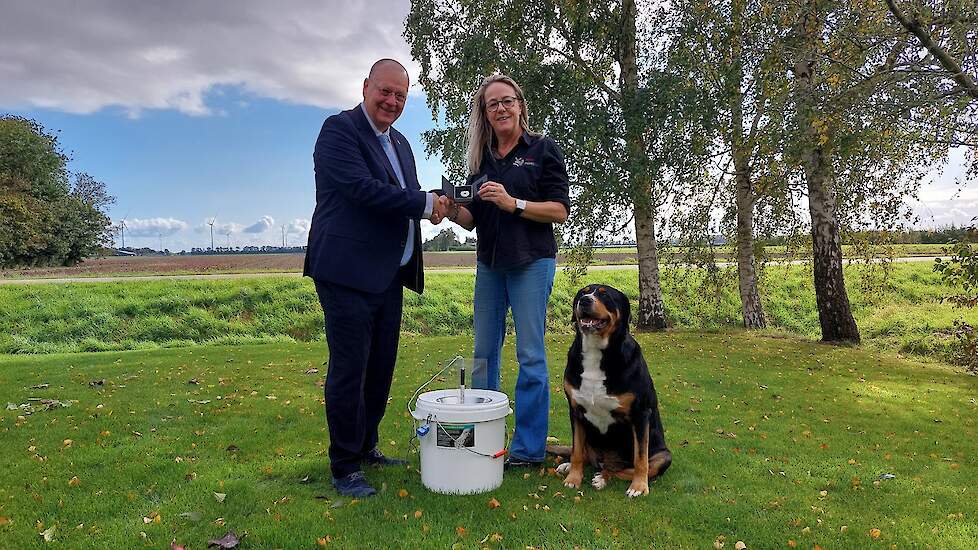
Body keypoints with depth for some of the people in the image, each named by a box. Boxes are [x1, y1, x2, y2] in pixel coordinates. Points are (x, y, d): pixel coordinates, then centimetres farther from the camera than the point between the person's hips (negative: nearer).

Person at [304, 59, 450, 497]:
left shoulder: (399, 143, 19)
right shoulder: (339, 129, -6)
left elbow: (405, 198, 19)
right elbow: (362, 188, -20)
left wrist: (434, 205, -4)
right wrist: (424, 203, -13)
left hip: (389, 276, 8)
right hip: (348, 273, -8)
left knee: (381, 369, 14)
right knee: (349, 370, -2)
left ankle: (366, 448, 31)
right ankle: (343, 468, 11)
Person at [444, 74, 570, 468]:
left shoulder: (543, 150, 0)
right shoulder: (480, 159, 14)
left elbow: (560, 211, -7)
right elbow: (473, 220, 14)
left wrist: (513, 203, -20)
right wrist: (453, 211, -7)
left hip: (531, 262, -5)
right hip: (489, 265, 6)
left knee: (530, 355, -3)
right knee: (484, 353, 9)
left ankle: (529, 449, 7)